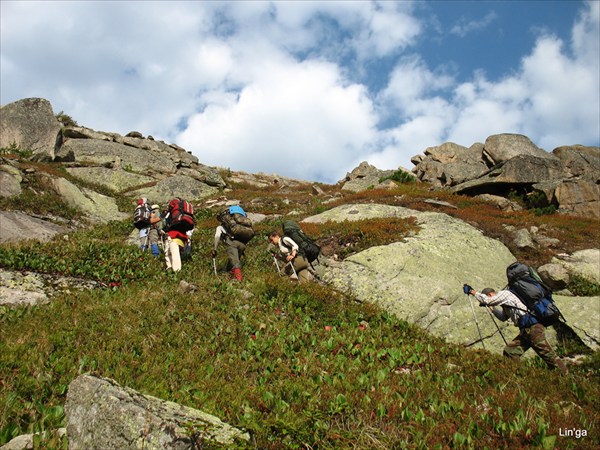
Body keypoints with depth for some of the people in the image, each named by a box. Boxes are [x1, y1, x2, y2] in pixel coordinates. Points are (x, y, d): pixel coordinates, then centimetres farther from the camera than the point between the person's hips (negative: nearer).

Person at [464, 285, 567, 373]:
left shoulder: (505, 293, -4)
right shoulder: (504, 304, 24)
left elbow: (486, 300, -16)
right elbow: (503, 317, 38)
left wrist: (473, 292, -4)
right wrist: (491, 308, 27)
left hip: (533, 327, -10)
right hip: (525, 331, 10)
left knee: (548, 355, -9)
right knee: (509, 352, 4)